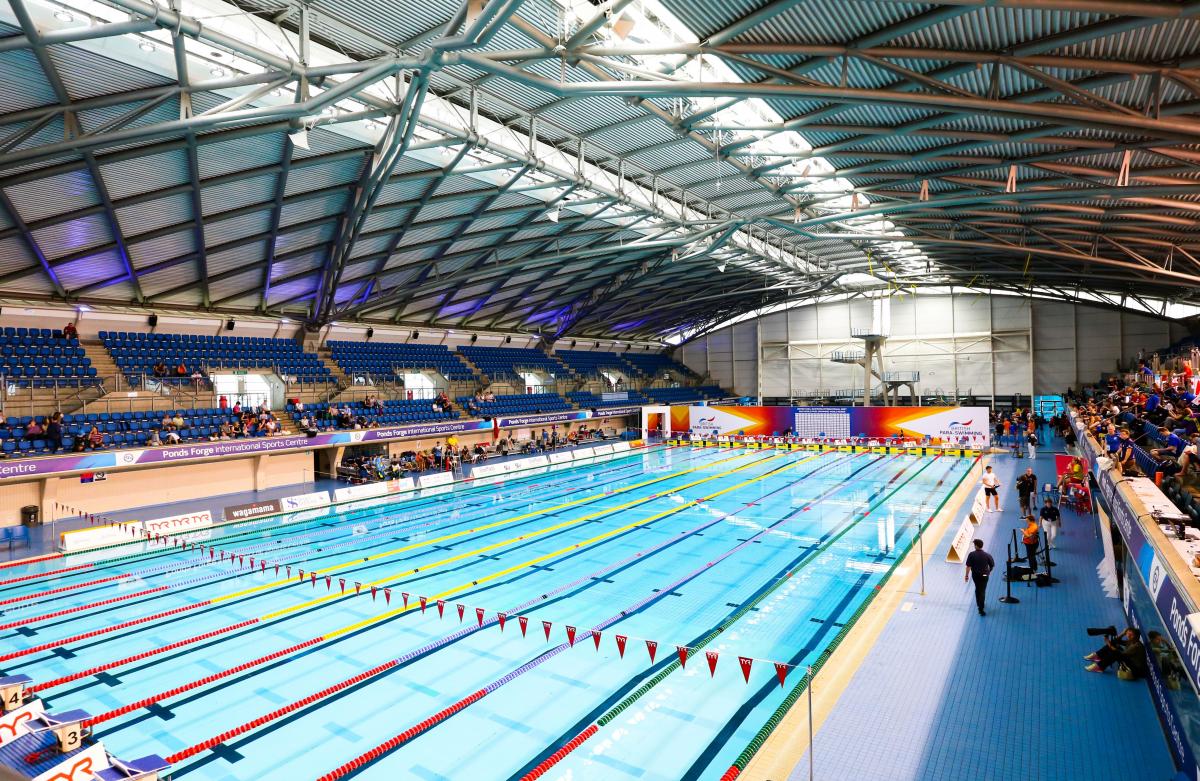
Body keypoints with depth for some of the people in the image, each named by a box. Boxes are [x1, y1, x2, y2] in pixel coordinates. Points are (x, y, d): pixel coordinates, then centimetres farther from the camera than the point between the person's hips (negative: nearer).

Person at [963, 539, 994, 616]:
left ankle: (978, 603, 36)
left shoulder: (972, 554, -14)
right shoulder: (987, 555, -10)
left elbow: (968, 566, -15)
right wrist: (988, 572, 20)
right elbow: (992, 565, 1)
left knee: (978, 589, 23)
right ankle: (981, 608, -4)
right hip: (984, 575, -1)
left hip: (975, 575, 1)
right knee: (982, 591, 3)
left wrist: (966, 575, -6)